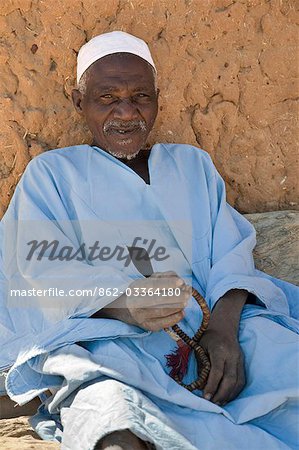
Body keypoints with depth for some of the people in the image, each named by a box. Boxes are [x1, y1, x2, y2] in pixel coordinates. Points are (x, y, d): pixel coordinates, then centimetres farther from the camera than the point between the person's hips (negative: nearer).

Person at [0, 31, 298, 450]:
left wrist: (225, 325, -14)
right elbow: (45, 270, 0)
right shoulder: (51, 172, 15)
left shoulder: (193, 163, 23)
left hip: (215, 326, 4)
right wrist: (123, 301, -23)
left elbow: (232, 255, 10)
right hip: (103, 336, -3)